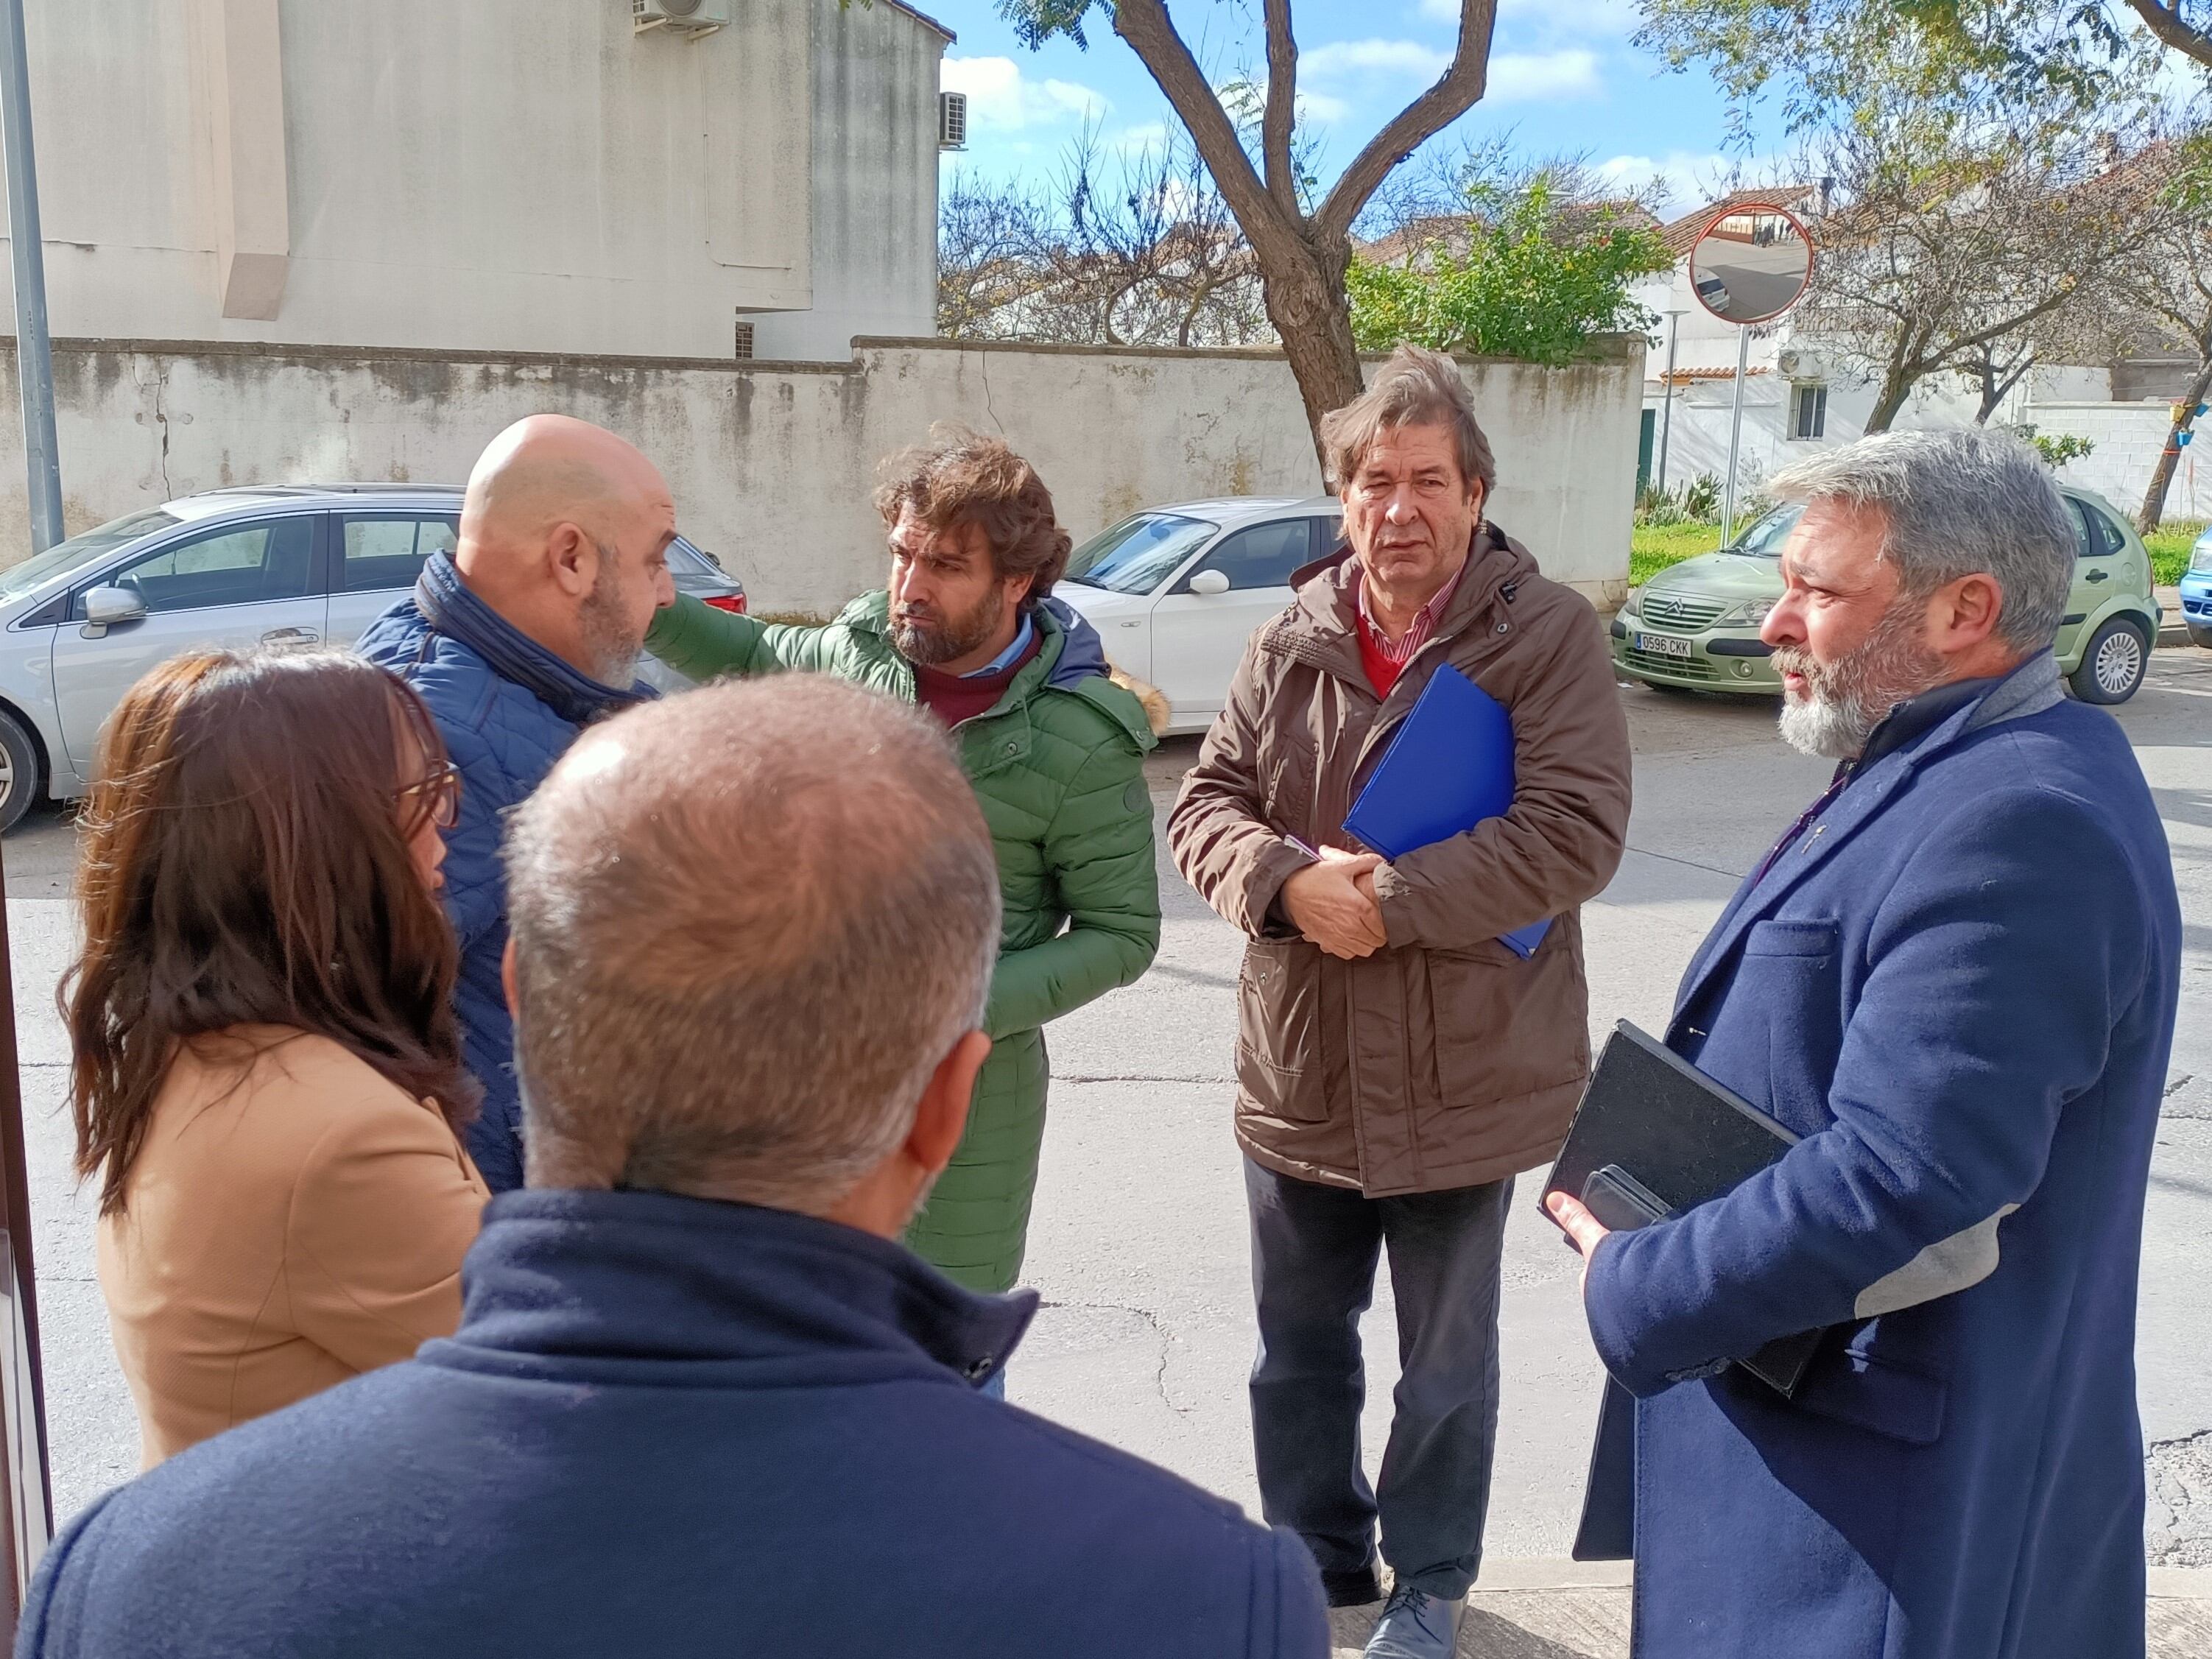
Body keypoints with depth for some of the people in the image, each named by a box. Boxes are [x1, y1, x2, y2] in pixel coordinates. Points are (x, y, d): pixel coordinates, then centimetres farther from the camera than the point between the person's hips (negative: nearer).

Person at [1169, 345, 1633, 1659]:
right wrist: (1290, 880, -20)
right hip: (1297, 1070, 4)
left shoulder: (1549, 634, -11)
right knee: (1299, 1345, 21)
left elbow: (1576, 833, -19)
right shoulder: (1291, 643, 2)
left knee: (1447, 1364, 16)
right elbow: (1207, 805, 1)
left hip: (1465, 1080, -4)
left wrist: (1392, 896, -23)